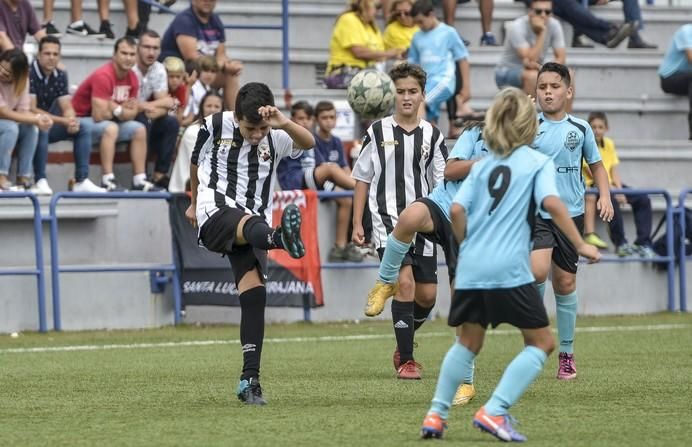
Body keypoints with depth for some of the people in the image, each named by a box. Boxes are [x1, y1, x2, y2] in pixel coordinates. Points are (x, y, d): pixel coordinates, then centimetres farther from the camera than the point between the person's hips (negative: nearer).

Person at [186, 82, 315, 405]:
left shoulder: (274, 138, 3)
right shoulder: (214, 127, 2)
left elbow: (309, 143, -18)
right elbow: (197, 162, 22)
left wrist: (283, 122, -37)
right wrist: (195, 204, 35)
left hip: (254, 221, 3)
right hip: (216, 213, -3)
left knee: (254, 293, -11)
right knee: (251, 224, -39)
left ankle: (250, 380, -8)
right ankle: (280, 238, -79)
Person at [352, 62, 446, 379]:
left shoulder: (432, 135, 6)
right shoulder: (378, 133, 1)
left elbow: (442, 184, 9)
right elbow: (362, 179, 7)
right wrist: (357, 224, 3)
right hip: (388, 219, -3)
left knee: (427, 295, 4)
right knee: (405, 281, -20)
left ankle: (405, 338, 35)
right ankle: (406, 361, -12)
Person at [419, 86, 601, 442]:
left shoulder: (482, 166, 16)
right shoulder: (538, 162, 4)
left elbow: (457, 210, 5)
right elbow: (551, 203, -13)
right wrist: (580, 245, -9)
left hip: (471, 268, 5)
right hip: (509, 269, -5)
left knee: (468, 342, 21)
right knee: (541, 342, 5)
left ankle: (436, 415, 17)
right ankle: (494, 411, -8)